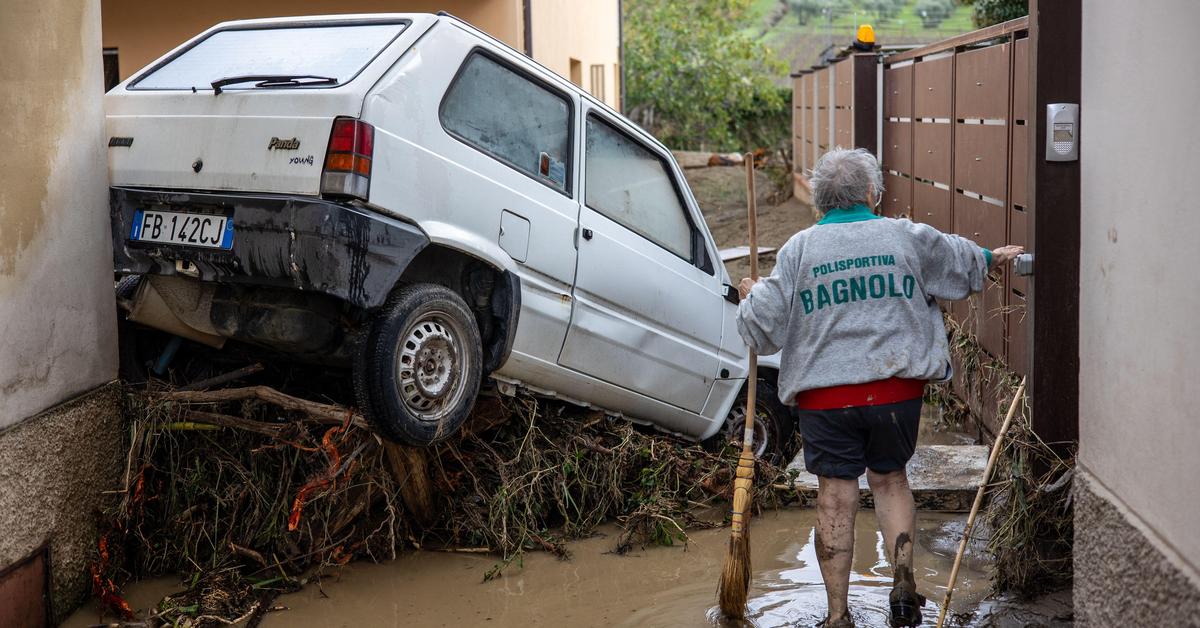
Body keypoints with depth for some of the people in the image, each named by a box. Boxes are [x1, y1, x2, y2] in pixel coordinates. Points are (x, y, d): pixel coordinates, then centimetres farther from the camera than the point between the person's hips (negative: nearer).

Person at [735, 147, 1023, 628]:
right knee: (890, 480, 21)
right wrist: (994, 258, 44)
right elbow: (960, 260, 22)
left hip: (825, 396, -1)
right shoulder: (907, 237, 2)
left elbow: (764, 325, -2)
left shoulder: (799, 249, -3)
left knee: (836, 498, 5)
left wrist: (751, 295, 20)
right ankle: (903, 579, 7)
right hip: (897, 388, 1)